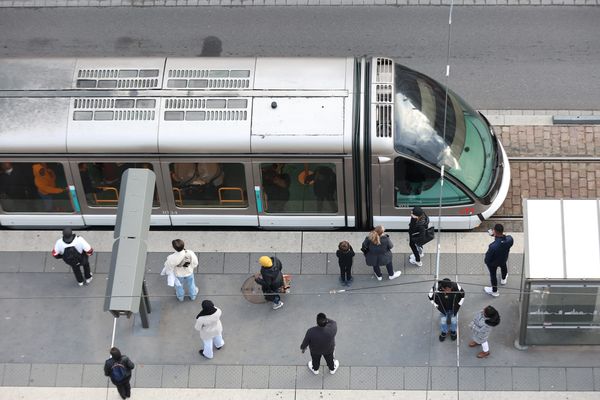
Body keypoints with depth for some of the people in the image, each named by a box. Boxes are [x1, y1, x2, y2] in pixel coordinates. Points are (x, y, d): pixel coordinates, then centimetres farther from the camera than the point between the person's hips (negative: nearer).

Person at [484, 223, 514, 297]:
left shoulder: (493, 246, -47)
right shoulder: (510, 239, -33)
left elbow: (488, 258, -29)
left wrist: (486, 261, -4)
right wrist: (496, 235, -11)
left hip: (493, 263, -4)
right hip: (504, 259, 4)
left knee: (493, 275, 25)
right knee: (503, 267, 38)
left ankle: (494, 291, 50)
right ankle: (503, 279, 69)